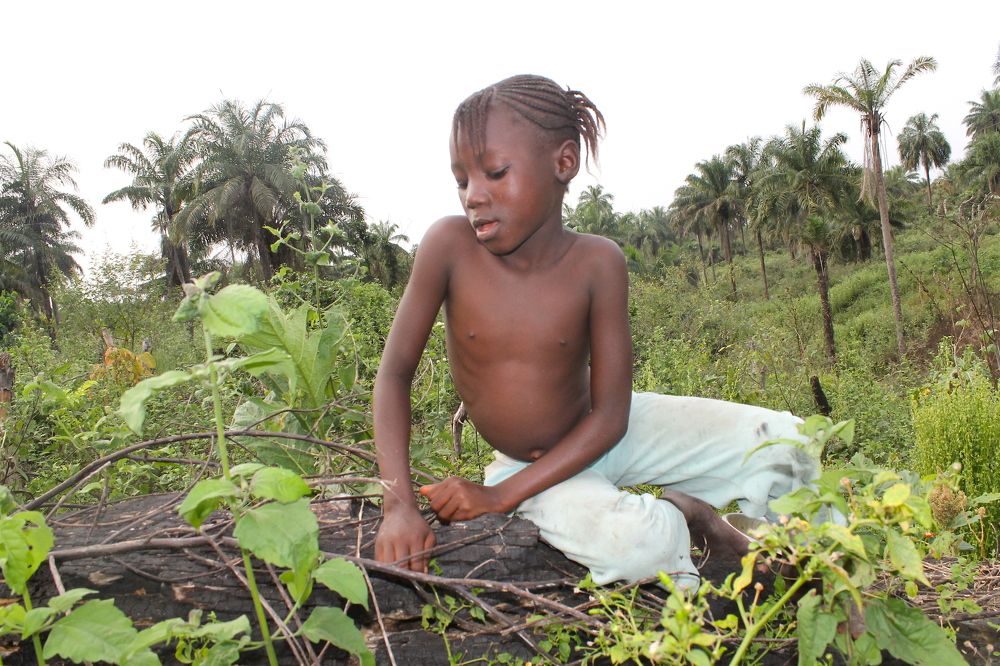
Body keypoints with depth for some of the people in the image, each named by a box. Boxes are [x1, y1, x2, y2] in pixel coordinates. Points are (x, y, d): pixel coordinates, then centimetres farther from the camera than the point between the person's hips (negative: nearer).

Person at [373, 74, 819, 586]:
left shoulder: (597, 263, -21)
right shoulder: (450, 246, -21)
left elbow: (609, 415, -18)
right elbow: (394, 373, -17)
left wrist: (499, 496, -26)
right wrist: (399, 504, -29)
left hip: (601, 434, 1)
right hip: (527, 464, 0)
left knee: (785, 440, -12)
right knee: (629, 544, -32)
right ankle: (680, 522, 5)